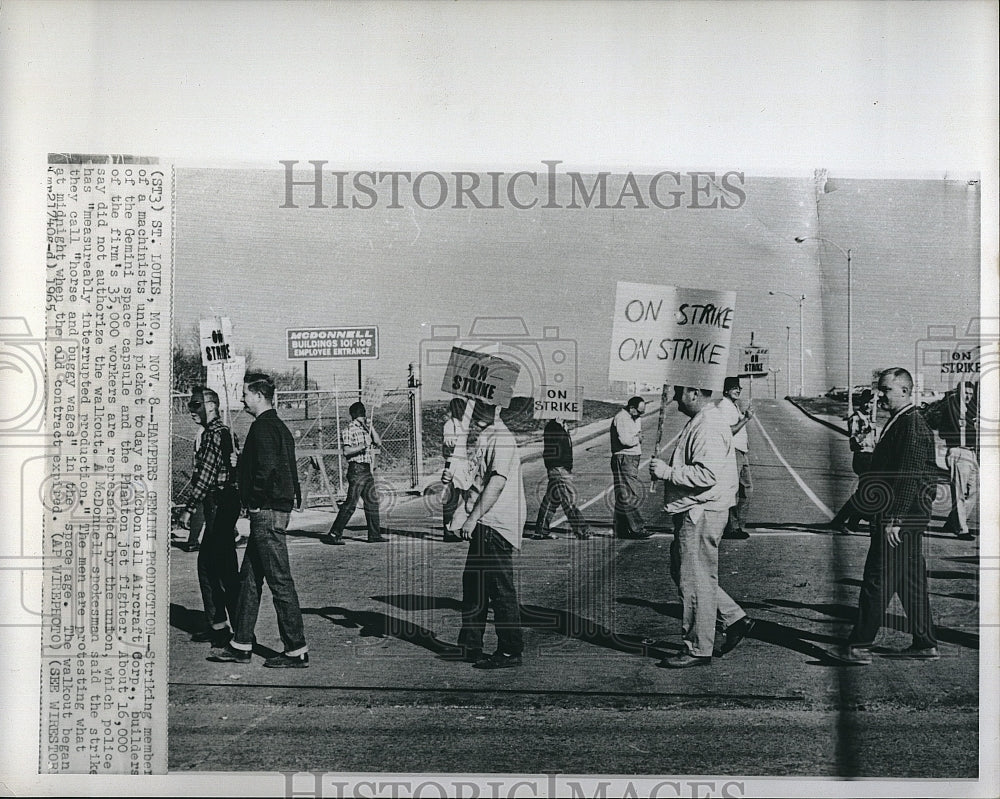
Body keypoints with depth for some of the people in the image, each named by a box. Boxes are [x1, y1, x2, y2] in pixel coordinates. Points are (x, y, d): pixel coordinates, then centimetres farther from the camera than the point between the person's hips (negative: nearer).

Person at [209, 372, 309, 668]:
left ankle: (296, 651, 0)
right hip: (275, 510, 11)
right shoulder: (277, 426, 17)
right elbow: (287, 470, 19)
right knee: (249, 578, 14)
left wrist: (256, 499, -13)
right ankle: (241, 645, 21)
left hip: (266, 512, -11)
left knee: (280, 582, -5)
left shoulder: (263, 427, -14)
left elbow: (266, 468, -27)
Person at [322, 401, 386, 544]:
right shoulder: (349, 430, -8)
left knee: (372, 501, 10)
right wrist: (362, 447, -27)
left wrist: (369, 426, 3)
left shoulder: (365, 429, 16)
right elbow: (346, 451, -16)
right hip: (356, 469, -8)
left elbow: (378, 442, 9)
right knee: (351, 503, -10)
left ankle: (374, 534, 17)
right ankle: (334, 535, -8)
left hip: (367, 470, 8)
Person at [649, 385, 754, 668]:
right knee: (682, 572, 17)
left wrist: (667, 472, -21)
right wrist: (666, 471, 11)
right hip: (695, 512, 11)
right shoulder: (701, 422, 15)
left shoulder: (709, 427, -19)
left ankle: (698, 650, 8)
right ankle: (735, 619, 23)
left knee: (695, 581, -2)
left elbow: (706, 474, -28)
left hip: (701, 514, -11)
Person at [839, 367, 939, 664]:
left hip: (900, 519, -10)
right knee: (912, 581, 14)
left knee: (878, 580, -6)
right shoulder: (899, 422, 16)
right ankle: (925, 645, 21)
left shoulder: (912, 425, -16)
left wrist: (894, 520, -23)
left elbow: (909, 476, -22)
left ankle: (859, 647, -1)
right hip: (905, 519, 10)